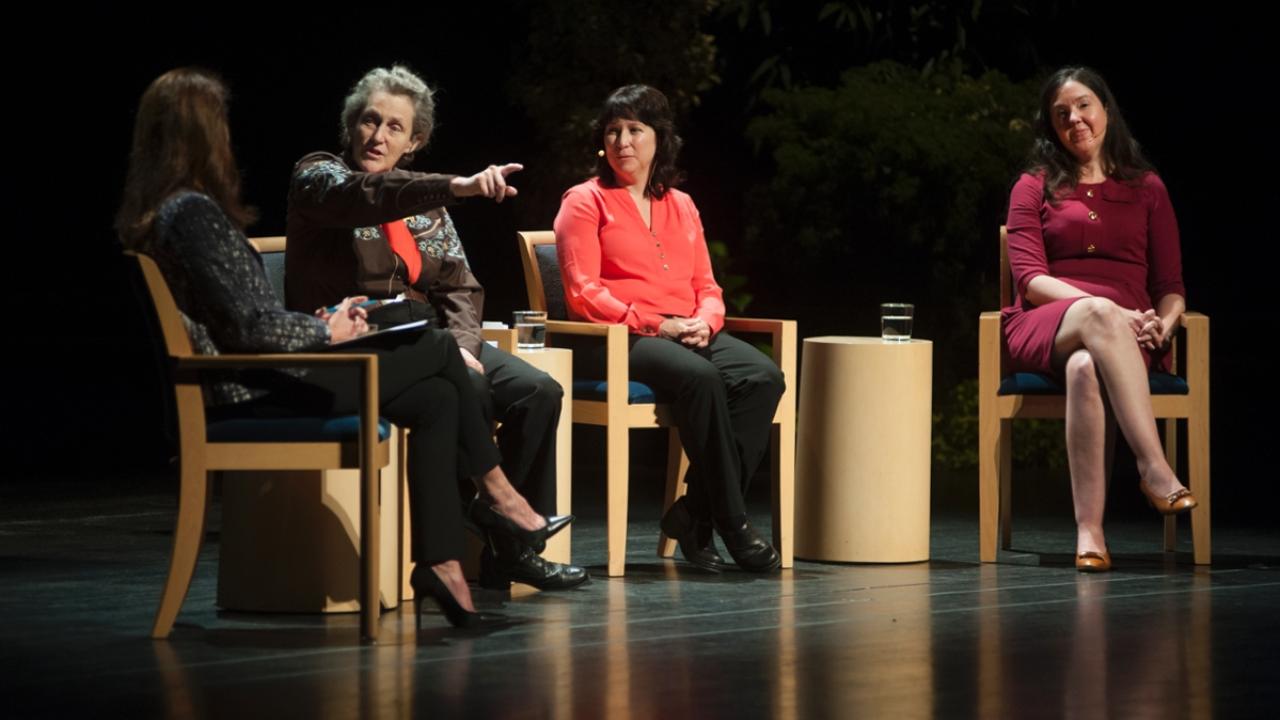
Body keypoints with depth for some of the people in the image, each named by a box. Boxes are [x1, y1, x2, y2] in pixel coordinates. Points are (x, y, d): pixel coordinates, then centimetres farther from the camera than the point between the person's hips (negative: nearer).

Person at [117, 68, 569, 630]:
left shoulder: (162, 210, 14)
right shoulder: (193, 211, -17)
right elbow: (250, 326, -21)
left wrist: (315, 326, 8)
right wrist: (326, 332, -5)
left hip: (248, 384, 10)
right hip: (253, 392, -10)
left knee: (436, 399, 4)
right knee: (437, 349, -4)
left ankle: (439, 565, 0)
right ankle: (499, 495, 12)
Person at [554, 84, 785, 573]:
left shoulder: (681, 206, 22)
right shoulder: (586, 202, 6)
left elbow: (707, 286, 19)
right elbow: (583, 293, -5)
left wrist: (705, 321, -5)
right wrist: (656, 324, -14)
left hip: (690, 335, 5)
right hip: (621, 340, -5)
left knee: (762, 376, -25)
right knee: (700, 378, -36)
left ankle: (694, 514, -22)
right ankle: (732, 524, -29)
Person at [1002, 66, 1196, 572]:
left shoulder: (1147, 189, 20)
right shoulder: (1034, 188, 17)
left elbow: (1171, 285, 14)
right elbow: (1029, 277, 2)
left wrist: (1163, 323, -12)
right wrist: (1104, 310, -16)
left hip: (1126, 333, 1)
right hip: (1044, 329, -1)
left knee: (1087, 366, -40)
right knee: (1097, 314, -40)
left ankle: (1089, 529, -50)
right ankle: (1155, 468, -48)